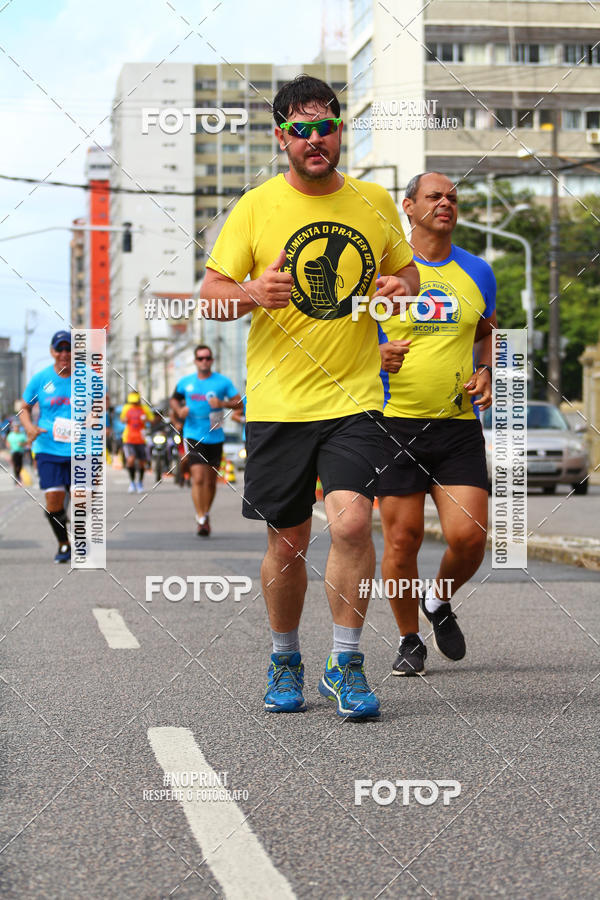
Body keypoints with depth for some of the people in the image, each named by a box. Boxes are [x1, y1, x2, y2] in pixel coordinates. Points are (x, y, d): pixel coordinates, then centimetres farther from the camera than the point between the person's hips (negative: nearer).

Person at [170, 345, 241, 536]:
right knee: (198, 478, -15)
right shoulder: (185, 382, 6)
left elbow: (238, 402, 0)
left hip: (215, 437, 1)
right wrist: (179, 410, -1)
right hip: (193, 436, -1)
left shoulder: (223, 381, 2)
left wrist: (222, 403, -18)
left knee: (211, 481, 9)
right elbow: (174, 399, 21)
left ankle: (206, 514, 29)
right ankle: (201, 519, -14)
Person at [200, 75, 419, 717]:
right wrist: (252, 293, -22)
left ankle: (345, 664, -3)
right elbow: (210, 294, 0)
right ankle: (285, 661, 27)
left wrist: (401, 287, -3)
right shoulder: (255, 208, 0)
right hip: (277, 401, -1)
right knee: (287, 540, 6)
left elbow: (403, 268, 22)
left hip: (354, 398, 1)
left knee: (351, 521, -17)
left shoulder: (374, 202, 7)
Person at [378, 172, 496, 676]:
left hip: (459, 426, 2)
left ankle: (439, 602, 23)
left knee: (469, 537, -9)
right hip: (397, 423, -2)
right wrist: (378, 356, -13)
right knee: (402, 540, -1)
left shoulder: (477, 272, 10)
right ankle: (409, 639, 19)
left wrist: (485, 373, 6)